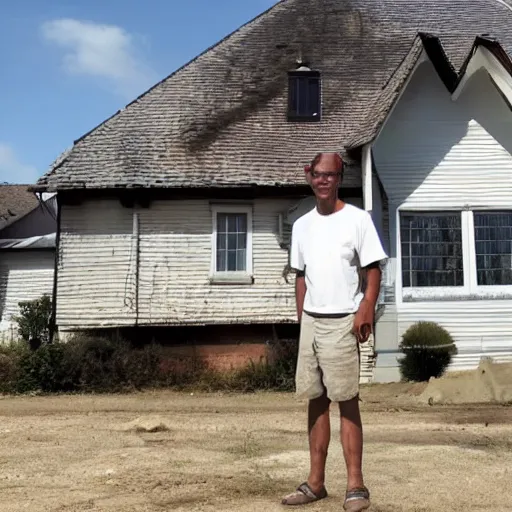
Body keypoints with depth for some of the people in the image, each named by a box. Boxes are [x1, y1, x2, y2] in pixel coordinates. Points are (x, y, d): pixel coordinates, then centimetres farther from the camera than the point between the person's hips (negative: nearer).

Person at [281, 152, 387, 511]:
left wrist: (366, 309, -20)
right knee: (316, 399, 8)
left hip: (343, 322, -5)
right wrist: (302, 319, 11)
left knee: (347, 400, -5)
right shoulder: (302, 225, 12)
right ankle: (316, 482, 15)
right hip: (311, 322, 6)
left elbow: (373, 271, -6)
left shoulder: (358, 219, -4)